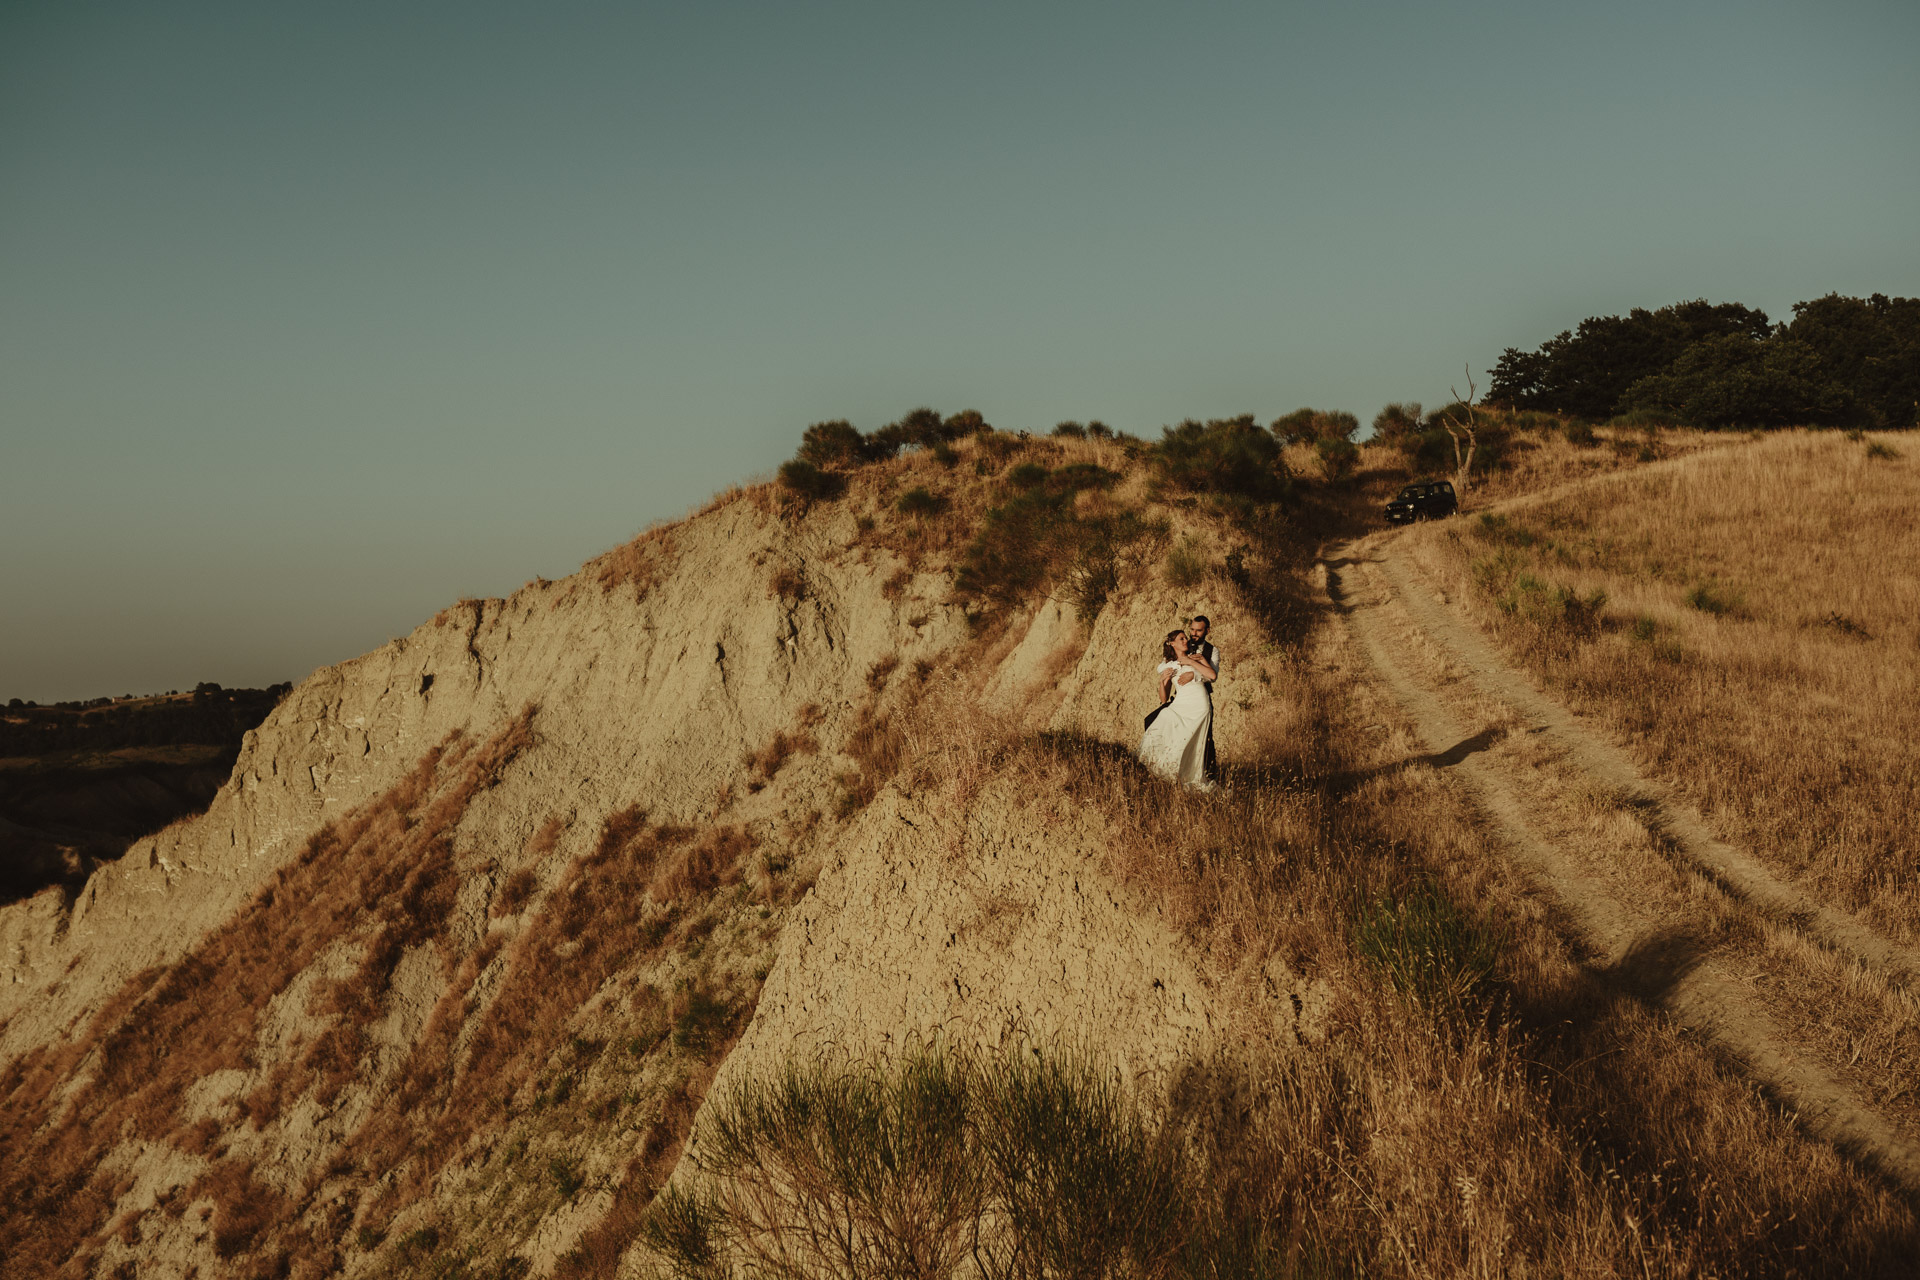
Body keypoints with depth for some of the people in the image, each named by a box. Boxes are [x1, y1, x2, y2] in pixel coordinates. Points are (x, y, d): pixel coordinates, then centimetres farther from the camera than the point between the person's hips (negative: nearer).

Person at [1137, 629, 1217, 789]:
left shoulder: (1196, 657, 15)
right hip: (1178, 705, 2)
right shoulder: (1167, 666, 18)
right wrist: (1162, 681, -3)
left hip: (1199, 705, -2)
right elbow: (1164, 699, 15)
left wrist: (1190, 662, -2)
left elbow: (1212, 675, -4)